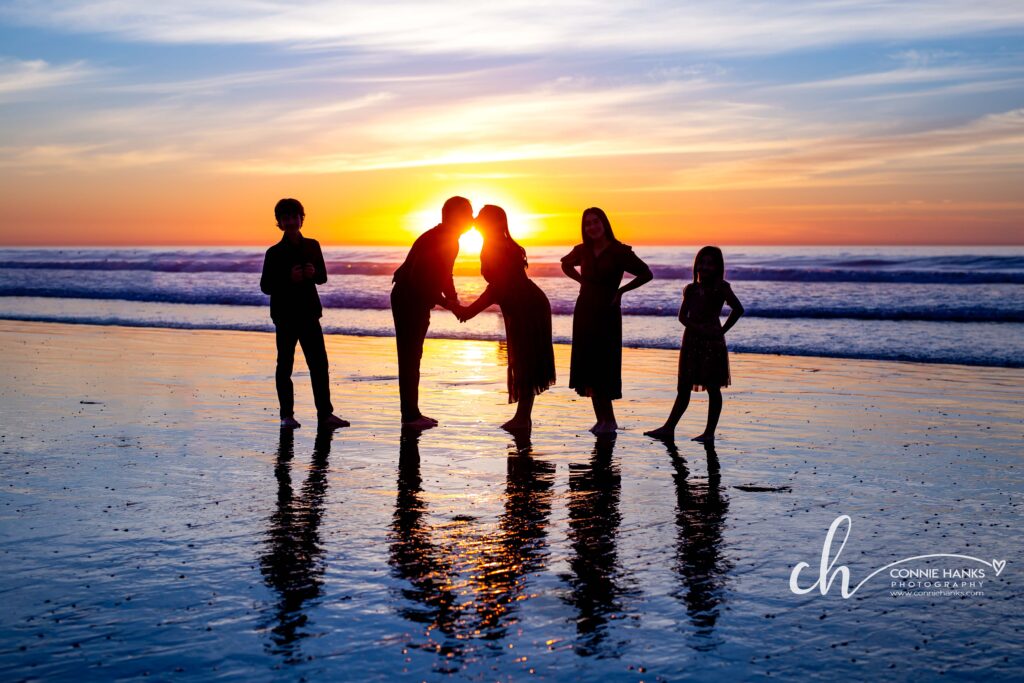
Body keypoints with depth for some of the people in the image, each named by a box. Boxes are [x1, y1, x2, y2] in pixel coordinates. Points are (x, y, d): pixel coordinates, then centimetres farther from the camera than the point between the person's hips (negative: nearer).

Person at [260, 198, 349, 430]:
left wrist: (314, 273, -10)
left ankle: (325, 413, 5)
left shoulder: (312, 246, 7)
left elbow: (323, 277, 13)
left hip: (309, 313, 3)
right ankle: (287, 415, 10)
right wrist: (289, 278, -22)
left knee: (319, 364, 1)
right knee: (285, 365, 4)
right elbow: (266, 286, -7)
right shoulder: (275, 253, -4)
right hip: (285, 315, -3)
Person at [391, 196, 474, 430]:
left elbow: (443, 275, 19)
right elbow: (417, 279, -28)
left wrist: (454, 301, 5)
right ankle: (410, 415, -5)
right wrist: (444, 302, -24)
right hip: (407, 300, -10)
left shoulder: (449, 241, 9)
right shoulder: (433, 240, -21)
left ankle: (412, 413, 18)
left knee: (412, 358, 12)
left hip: (418, 302, 10)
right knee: (409, 358, -7)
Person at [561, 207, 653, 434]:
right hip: (584, 313, 5)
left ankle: (608, 420, 0)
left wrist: (621, 290, -8)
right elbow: (566, 264, 28)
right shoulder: (582, 251, 6)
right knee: (586, 368, 3)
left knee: (603, 367, -8)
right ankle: (603, 419, 10)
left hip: (607, 313, -5)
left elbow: (646, 274, -4)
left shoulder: (619, 251, -8)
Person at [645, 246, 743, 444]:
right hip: (690, 341, 5)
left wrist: (722, 330, -14)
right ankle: (669, 428, 14)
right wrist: (696, 327, -14)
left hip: (712, 343, -5)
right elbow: (683, 316, 4)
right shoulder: (691, 289, 9)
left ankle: (710, 432, 7)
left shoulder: (721, 287, -5)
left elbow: (738, 308, -14)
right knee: (683, 388, 10)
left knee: (712, 388, 2)